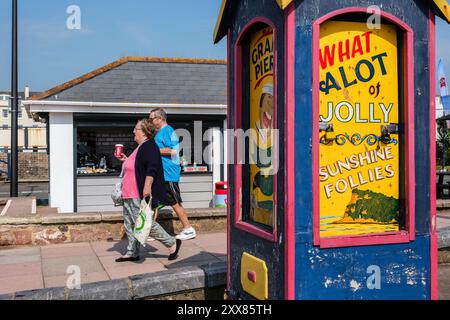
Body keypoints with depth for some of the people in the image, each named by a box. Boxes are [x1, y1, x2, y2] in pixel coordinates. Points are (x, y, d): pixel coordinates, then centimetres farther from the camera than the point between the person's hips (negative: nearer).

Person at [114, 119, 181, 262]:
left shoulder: (149, 146, -14)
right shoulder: (141, 147, 18)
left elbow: (152, 168, -24)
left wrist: (147, 186, -31)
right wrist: (126, 160, 20)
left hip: (141, 194, -11)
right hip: (130, 195, 11)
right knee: (130, 224, 11)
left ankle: (172, 243, 1)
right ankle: (132, 253, 18)